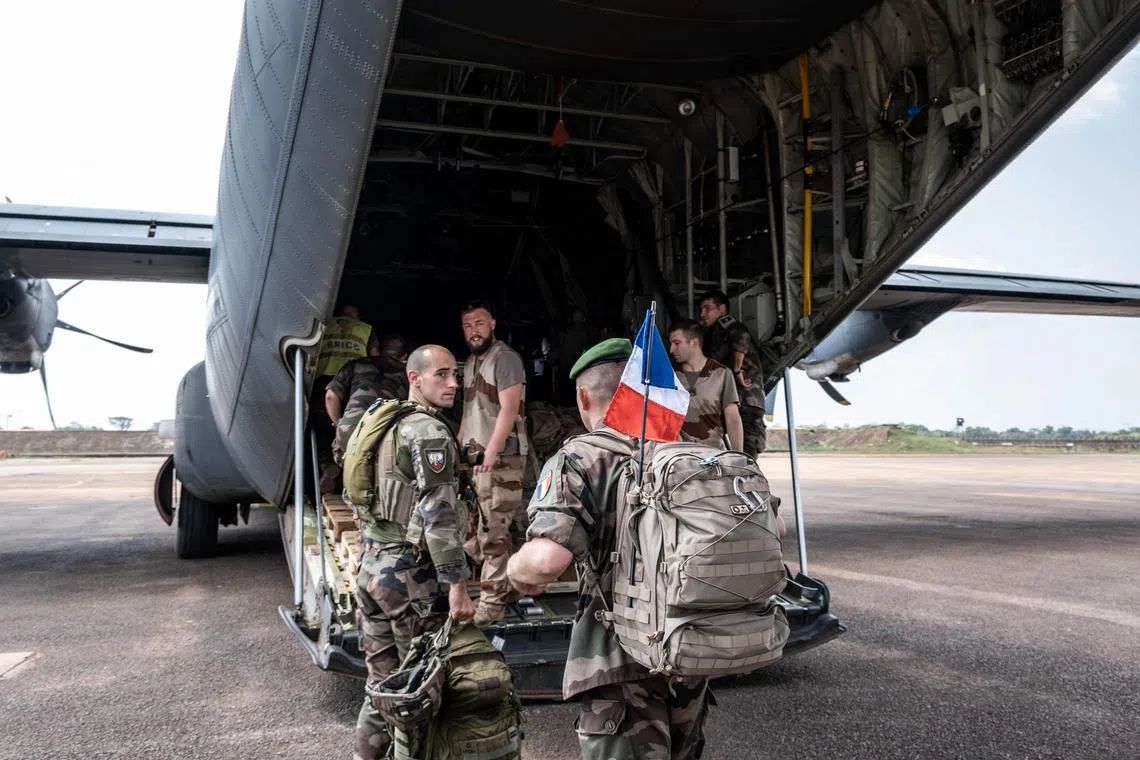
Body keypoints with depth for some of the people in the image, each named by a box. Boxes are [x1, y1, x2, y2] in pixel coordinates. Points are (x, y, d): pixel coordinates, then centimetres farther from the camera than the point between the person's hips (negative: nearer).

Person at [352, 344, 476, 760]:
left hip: (373, 566, 9)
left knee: (383, 683, 16)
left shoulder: (385, 426, 15)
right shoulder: (429, 430, -14)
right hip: (410, 573, -9)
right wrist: (456, 585, -22)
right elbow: (439, 511, -22)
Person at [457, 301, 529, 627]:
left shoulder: (505, 358, -9)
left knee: (494, 533, -7)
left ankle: (492, 602, 0)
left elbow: (509, 409, -17)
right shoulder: (470, 362, 18)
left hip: (500, 460, -9)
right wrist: (458, 448, 16)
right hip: (472, 460, 9)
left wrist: (491, 453, -22)